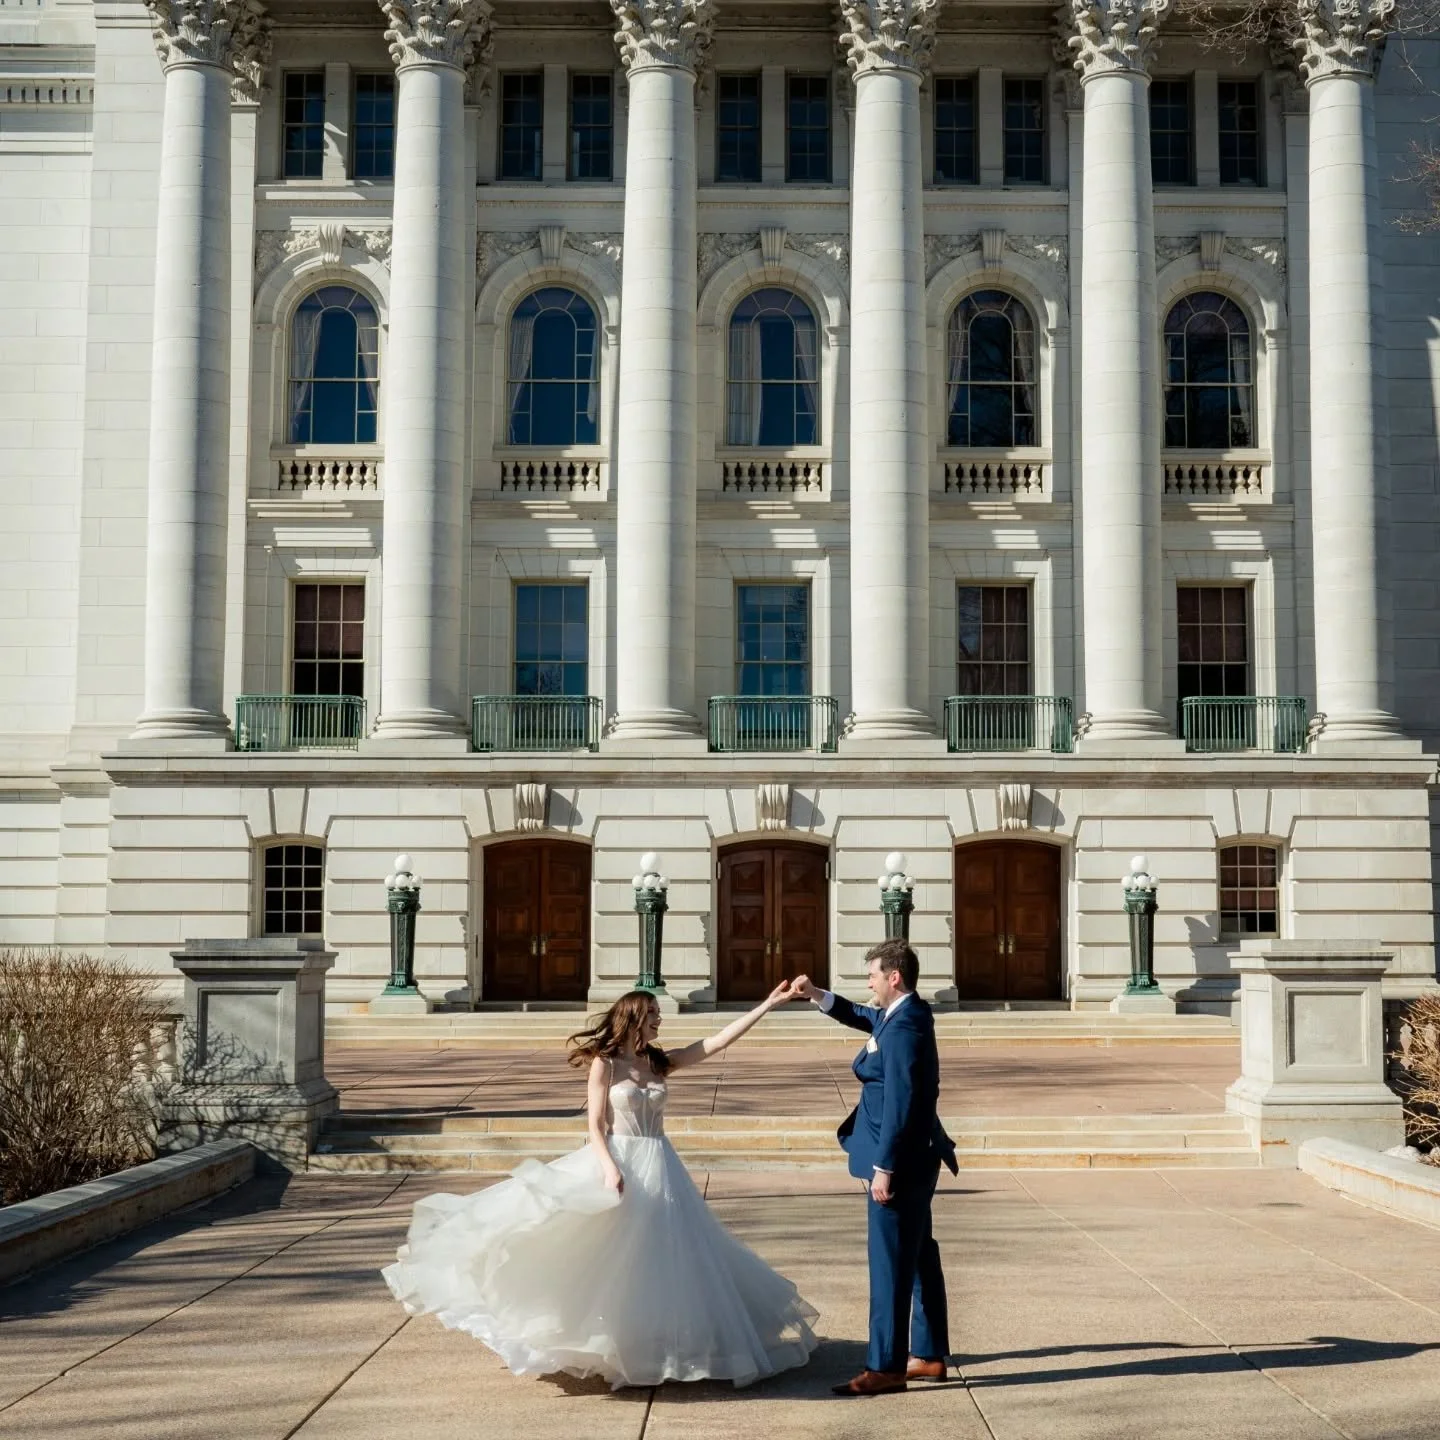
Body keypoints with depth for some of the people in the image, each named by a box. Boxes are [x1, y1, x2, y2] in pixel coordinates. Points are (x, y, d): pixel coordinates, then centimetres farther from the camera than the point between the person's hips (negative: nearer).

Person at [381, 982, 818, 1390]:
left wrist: (770, 1003, 0)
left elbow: (720, 1041, 4)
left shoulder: (661, 1062, 8)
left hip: (659, 1169, 6)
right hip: (618, 1164, -5)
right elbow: (595, 1126, -8)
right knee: (611, 1261, -5)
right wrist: (609, 1168, -24)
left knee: (660, 1261, 8)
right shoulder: (606, 1064, -5)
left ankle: (652, 1346, 18)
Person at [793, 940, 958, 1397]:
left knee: (890, 1262, -4)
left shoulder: (904, 1027, -21)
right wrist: (816, 995, 14)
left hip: (901, 1160, -10)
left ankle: (886, 1366, 2)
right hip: (911, 1159, 10)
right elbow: (863, 1017, 28)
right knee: (918, 1257, 15)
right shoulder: (902, 1013, 8)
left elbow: (899, 1104, -24)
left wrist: (883, 1168, -22)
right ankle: (929, 1355, 24)